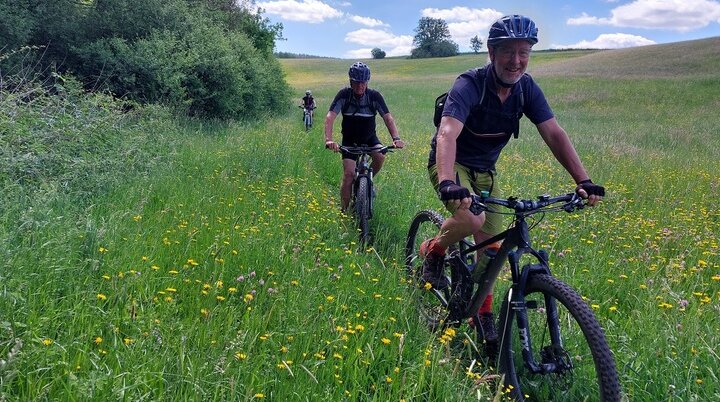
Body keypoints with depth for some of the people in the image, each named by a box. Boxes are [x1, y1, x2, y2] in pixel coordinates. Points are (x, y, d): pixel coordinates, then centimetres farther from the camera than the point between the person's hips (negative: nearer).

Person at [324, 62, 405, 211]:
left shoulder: (374, 96, -15)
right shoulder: (344, 95, -18)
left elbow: (388, 118, -20)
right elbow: (330, 117, -27)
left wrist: (396, 138, -38)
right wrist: (329, 140, -45)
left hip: (369, 138, 1)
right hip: (350, 140, -1)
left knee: (380, 156, -29)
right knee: (349, 174, -14)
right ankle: (344, 210, 0)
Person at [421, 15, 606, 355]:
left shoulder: (527, 89, -9)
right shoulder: (469, 85, -27)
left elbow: (555, 134, -12)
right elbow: (447, 134, -42)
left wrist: (583, 180, -24)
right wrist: (448, 183, -59)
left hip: (485, 171, 6)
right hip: (451, 165, -5)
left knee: (491, 244, 2)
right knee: (472, 220, -32)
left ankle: (483, 313, 20)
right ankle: (433, 251, -1)